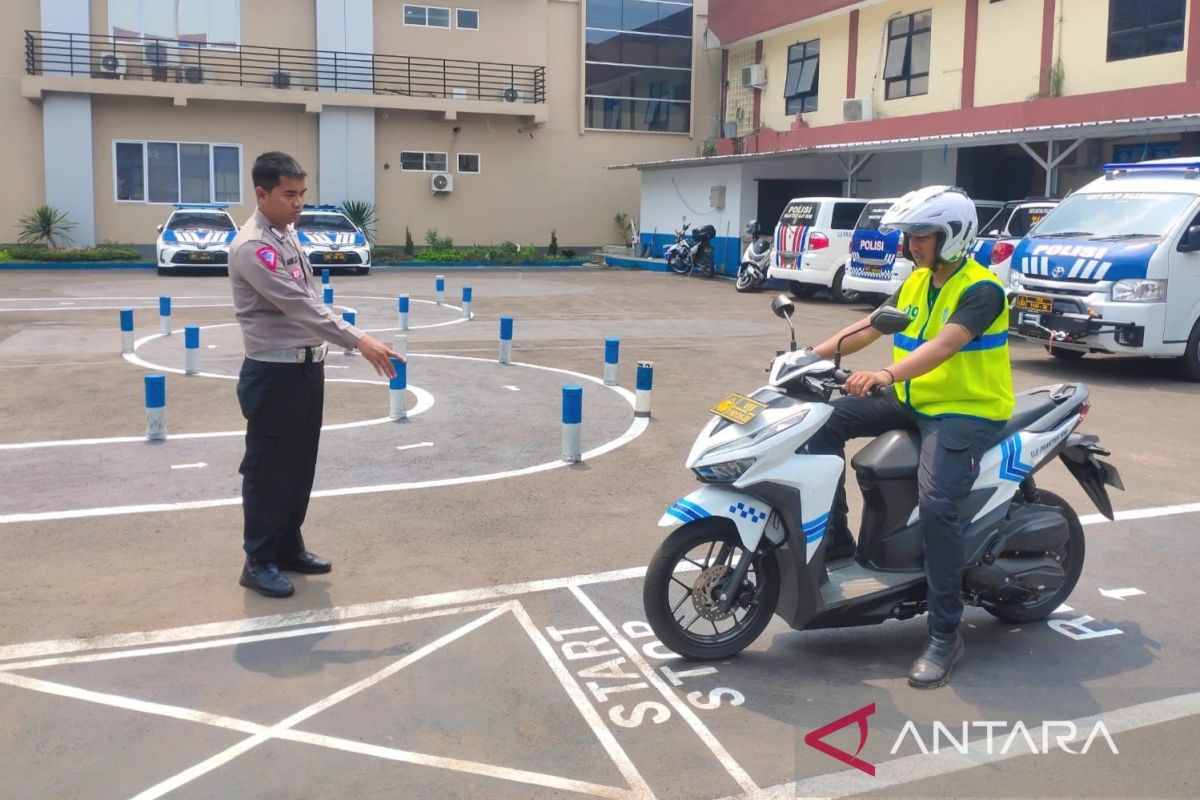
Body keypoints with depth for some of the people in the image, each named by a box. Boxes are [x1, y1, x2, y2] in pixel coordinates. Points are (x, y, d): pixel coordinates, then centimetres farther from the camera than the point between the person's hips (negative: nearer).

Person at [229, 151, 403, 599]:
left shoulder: (288, 233, 11)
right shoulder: (252, 248, -19)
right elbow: (298, 306, -26)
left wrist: (322, 350, 15)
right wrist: (358, 341, -30)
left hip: (307, 366, 9)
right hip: (273, 373, -9)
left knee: (301, 463, 16)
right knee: (268, 468, 1)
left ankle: (288, 548, 29)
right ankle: (259, 561, 13)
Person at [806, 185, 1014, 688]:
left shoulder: (981, 289, -16)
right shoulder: (916, 282, 10)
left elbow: (943, 345, -33)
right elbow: (868, 327, 7)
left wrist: (886, 373, -49)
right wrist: (812, 355, -6)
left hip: (966, 411, -8)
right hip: (914, 401, 8)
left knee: (936, 504, -28)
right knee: (825, 420, -7)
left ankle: (945, 637, -16)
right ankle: (834, 537, -1)